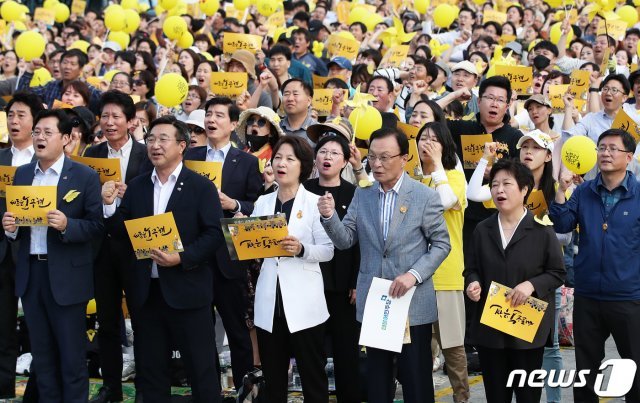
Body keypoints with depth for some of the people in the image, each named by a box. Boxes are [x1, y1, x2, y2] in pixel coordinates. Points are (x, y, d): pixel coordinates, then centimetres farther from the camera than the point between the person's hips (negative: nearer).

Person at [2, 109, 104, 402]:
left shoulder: (85, 177, -6)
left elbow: (96, 227, -8)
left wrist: (66, 225, -25)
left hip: (66, 276, -5)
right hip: (30, 272, 5)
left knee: (72, 354, 2)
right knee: (42, 353, 14)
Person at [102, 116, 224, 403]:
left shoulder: (201, 187, -4)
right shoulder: (137, 186, 10)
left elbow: (214, 234, -10)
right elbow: (122, 232, 8)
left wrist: (182, 258, -21)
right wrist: (109, 206, -9)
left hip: (186, 291, -5)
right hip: (145, 291, 5)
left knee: (201, 368, 2)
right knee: (150, 368, 12)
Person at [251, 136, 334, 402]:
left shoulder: (314, 202, -2)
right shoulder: (263, 202, 11)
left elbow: (328, 250, -6)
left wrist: (301, 249, -23)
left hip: (303, 302, -4)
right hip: (269, 301, 4)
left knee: (313, 375, 2)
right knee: (272, 376, 11)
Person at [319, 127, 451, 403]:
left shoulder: (425, 196, -5)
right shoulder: (362, 196, 6)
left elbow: (441, 244, -4)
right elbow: (345, 241, 3)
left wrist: (414, 274, -17)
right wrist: (330, 217, -16)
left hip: (413, 304, -4)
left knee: (415, 380, 3)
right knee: (377, 380, 11)